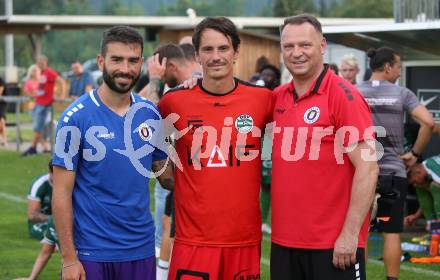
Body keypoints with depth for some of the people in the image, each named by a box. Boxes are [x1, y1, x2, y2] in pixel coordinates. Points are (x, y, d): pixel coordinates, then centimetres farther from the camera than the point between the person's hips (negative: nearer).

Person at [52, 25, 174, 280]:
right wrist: (69, 258, -12)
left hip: (141, 249, 4)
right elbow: (62, 193, -9)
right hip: (91, 252, -4)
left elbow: (166, 176, 14)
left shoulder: (150, 114, 4)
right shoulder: (76, 117, -9)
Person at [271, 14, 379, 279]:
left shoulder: (344, 96, -10)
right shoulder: (278, 97, 7)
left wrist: (350, 233, -17)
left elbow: (367, 168, -13)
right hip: (283, 241, 6)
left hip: (334, 246, -6)